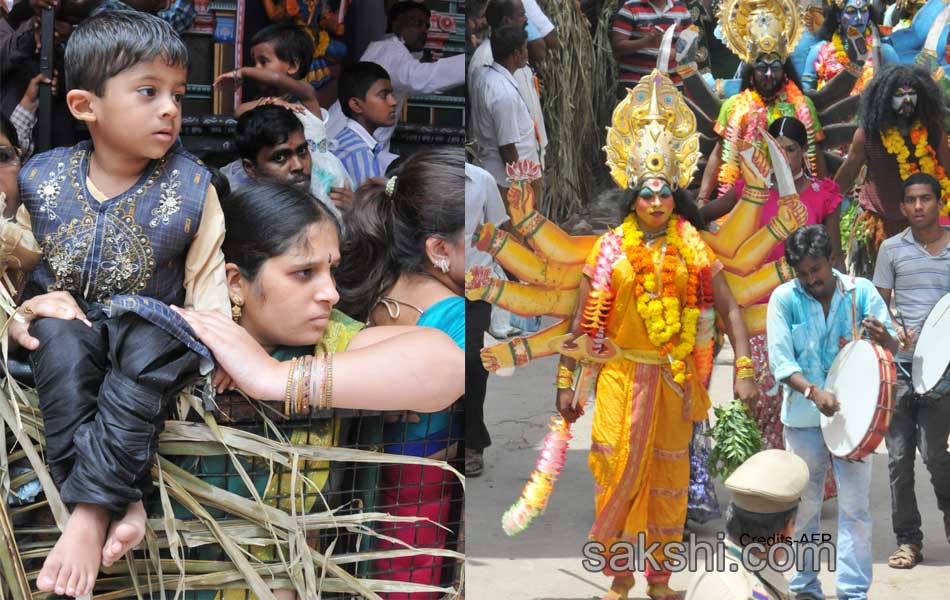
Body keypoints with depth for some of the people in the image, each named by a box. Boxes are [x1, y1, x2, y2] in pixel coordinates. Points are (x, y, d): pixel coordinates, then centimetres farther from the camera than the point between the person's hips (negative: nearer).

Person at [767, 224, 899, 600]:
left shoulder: (861, 291, -1)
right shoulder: (785, 298, -2)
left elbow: (892, 350, -1)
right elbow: (781, 361, -8)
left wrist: (882, 338, -26)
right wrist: (813, 391, -24)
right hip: (803, 417, 0)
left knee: (855, 506, -3)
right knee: (803, 505, 9)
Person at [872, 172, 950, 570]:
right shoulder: (893, 249, 6)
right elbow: (880, 303, 10)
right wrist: (893, 328, -10)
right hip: (899, 362, 1)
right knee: (899, 455, 3)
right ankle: (907, 539, 12)